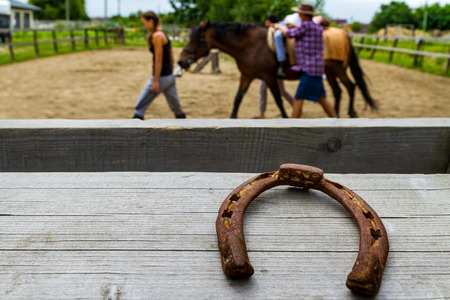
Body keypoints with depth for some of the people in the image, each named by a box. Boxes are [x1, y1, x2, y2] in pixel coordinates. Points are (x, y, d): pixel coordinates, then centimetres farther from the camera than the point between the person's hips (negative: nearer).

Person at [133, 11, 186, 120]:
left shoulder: (157, 36, -13)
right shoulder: (164, 34, 14)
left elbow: (158, 60, -18)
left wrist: (156, 81, -18)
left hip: (161, 77, -9)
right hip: (170, 77, 9)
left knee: (140, 106, -1)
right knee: (176, 108, 15)